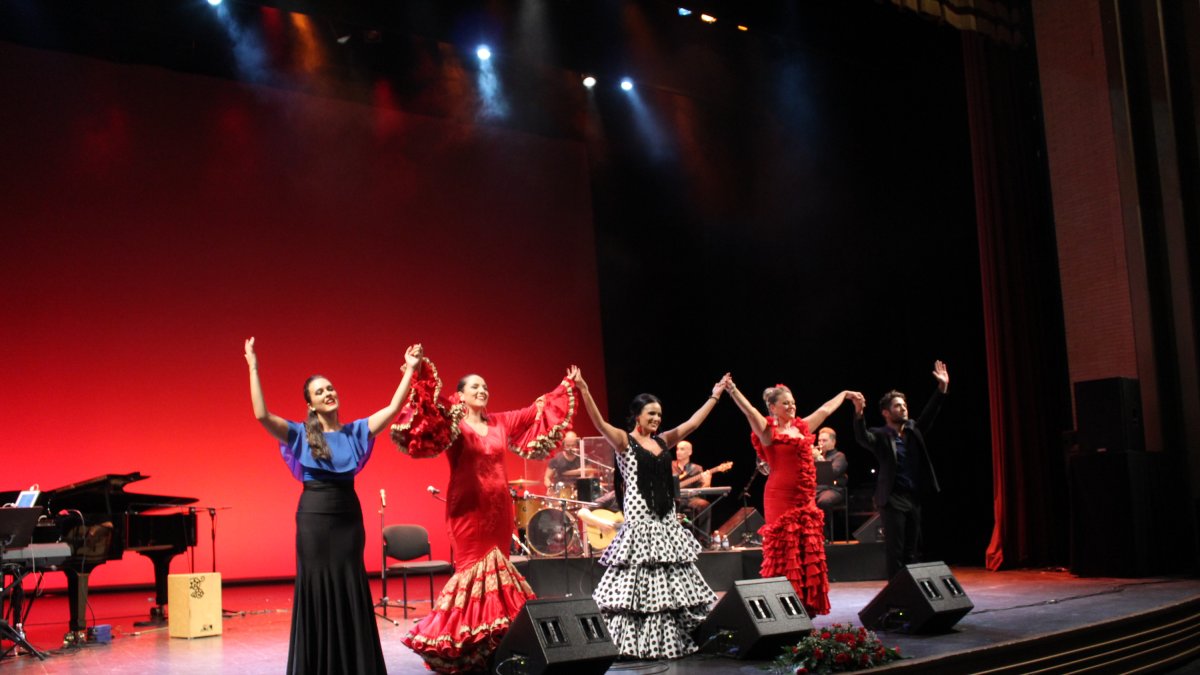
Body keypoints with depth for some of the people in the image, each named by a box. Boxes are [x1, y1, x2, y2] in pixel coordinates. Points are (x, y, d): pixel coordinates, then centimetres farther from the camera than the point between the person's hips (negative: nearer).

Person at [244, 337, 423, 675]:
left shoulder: (356, 431, 6)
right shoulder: (301, 434, -1)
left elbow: (393, 408, 0)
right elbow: (262, 415, -15)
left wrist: (410, 370, -3)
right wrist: (253, 369, -18)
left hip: (349, 517, 3)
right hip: (314, 519, -2)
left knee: (352, 592, 6)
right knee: (317, 590, 2)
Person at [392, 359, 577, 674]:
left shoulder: (500, 422, 14)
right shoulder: (453, 422, -2)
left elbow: (536, 412, 23)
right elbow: (433, 402, -19)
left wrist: (567, 387, 27)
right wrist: (421, 373, -35)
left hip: (498, 506, 6)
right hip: (469, 506, -6)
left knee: (496, 565, 5)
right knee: (474, 565, -8)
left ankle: (494, 641, 10)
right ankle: (467, 647, -1)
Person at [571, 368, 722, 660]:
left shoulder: (662, 441, 14)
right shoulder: (624, 441, -4)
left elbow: (692, 422, 21)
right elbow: (599, 422, -19)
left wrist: (715, 396, 23)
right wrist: (583, 389, -33)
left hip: (666, 522, 7)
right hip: (639, 520, -7)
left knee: (669, 585, 9)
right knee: (637, 582, -7)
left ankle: (669, 640, 16)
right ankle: (636, 644, -2)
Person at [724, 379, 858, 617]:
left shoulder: (801, 427, 15)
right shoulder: (768, 430, -4)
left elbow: (825, 409, 29)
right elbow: (749, 410, -20)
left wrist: (844, 394, 41)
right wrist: (732, 390, -35)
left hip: (805, 498, 7)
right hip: (781, 497, -7)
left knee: (809, 552, 8)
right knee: (784, 551, -6)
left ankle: (806, 603, 15)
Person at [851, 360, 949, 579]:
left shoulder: (913, 429, 12)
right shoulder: (880, 435, -6)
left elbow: (929, 414, 7)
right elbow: (861, 437, -24)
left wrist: (942, 387, -4)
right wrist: (859, 413, -42)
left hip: (914, 499, 6)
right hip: (892, 500, -6)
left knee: (911, 550, 11)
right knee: (895, 551, -3)